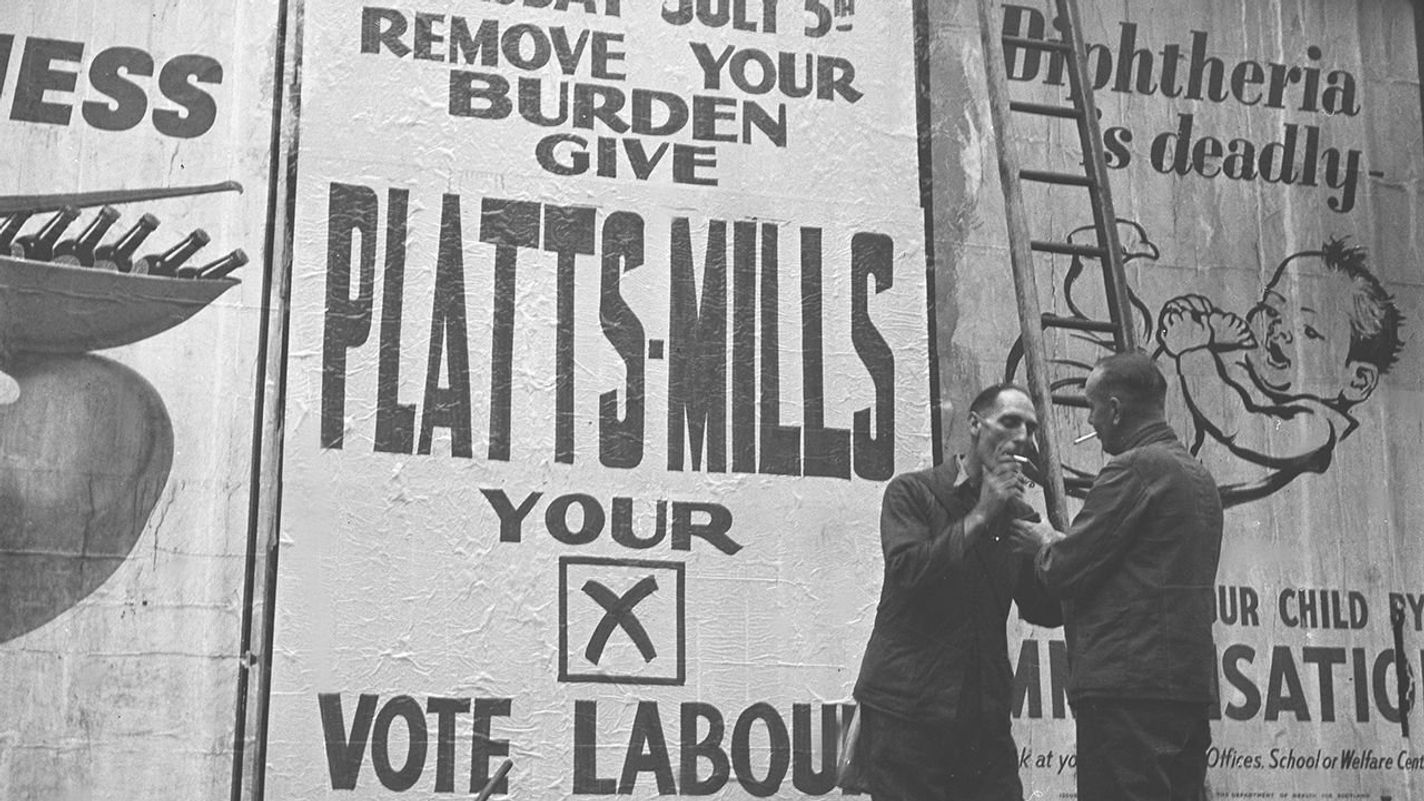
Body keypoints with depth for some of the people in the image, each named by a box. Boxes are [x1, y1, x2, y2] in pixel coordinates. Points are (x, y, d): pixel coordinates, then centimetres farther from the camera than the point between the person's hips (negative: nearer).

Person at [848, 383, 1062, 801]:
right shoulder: (911, 492, 1)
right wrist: (980, 516, -10)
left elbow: (1047, 611, 9)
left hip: (984, 717, 5)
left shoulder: (1019, 516, 15)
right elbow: (908, 570, -16)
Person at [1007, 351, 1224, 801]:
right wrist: (1058, 541, 22)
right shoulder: (1199, 476, 19)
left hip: (1127, 687, -9)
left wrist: (1041, 541, 10)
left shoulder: (1133, 468, -10)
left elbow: (1064, 573, -12)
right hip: (1192, 684, 9)